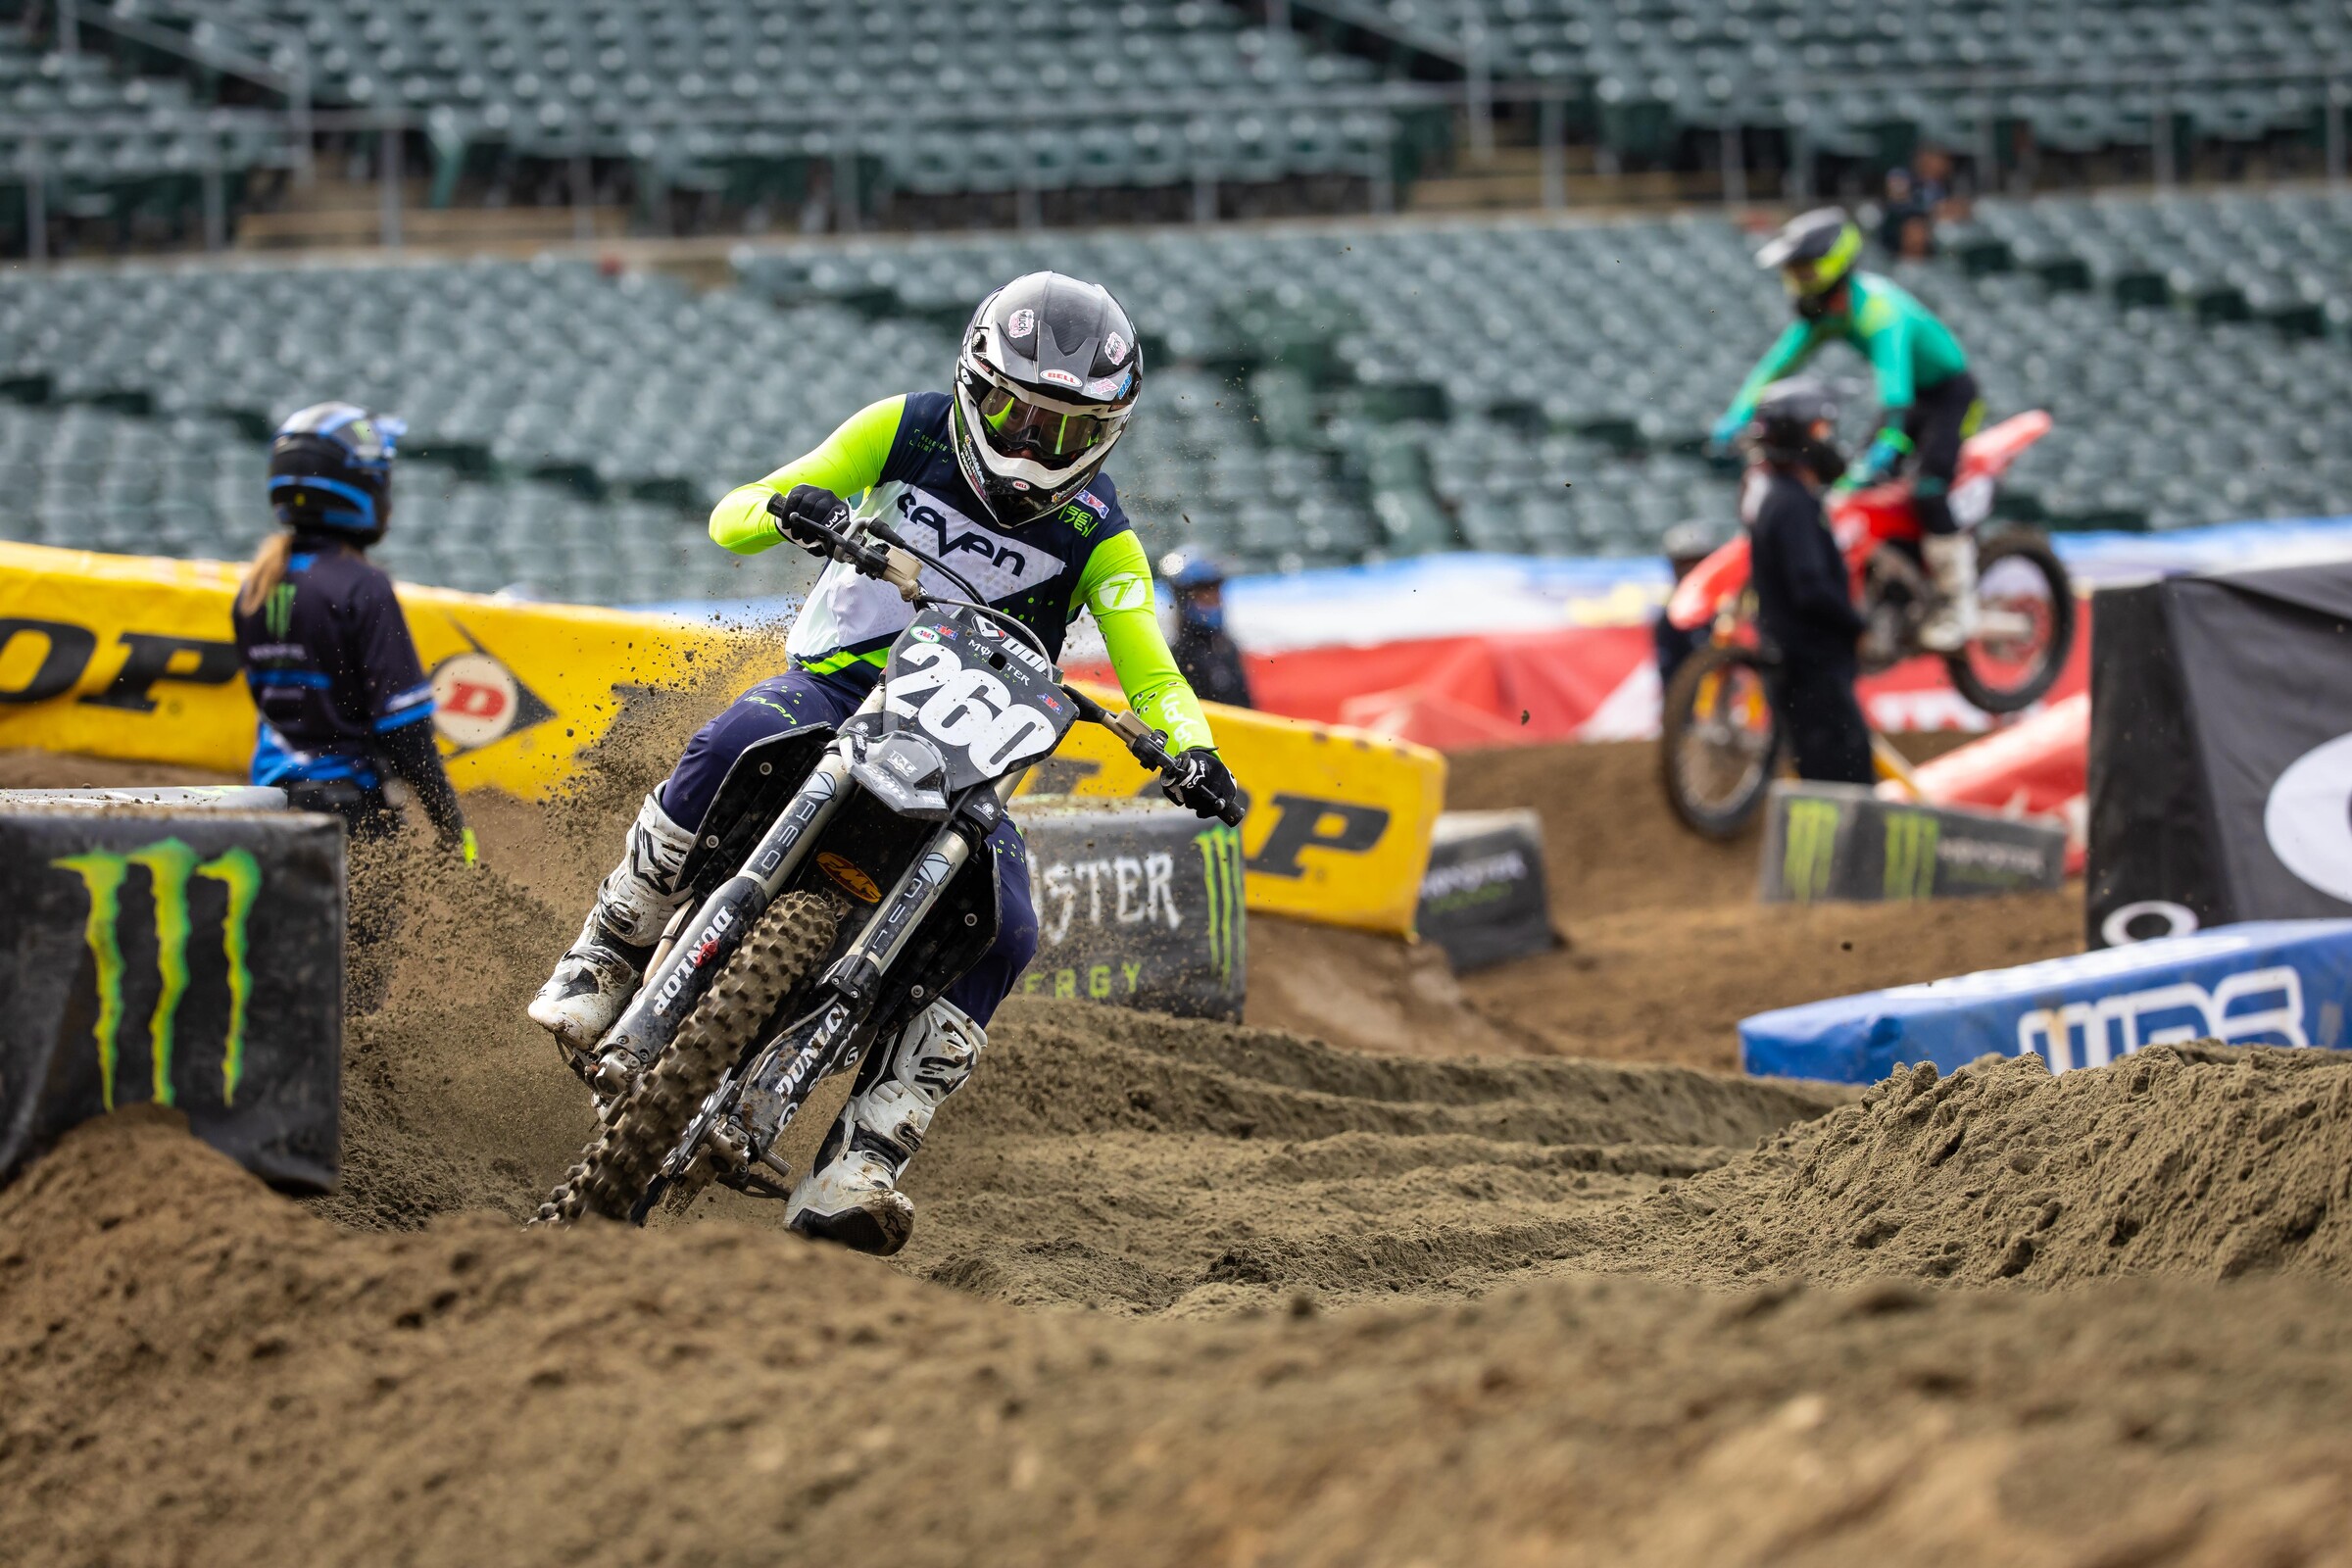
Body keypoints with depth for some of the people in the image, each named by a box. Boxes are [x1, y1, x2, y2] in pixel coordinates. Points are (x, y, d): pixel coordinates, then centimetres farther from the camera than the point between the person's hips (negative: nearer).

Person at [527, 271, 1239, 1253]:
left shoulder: (1095, 532, -1)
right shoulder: (909, 431, -1)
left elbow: (1151, 674, -7)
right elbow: (729, 518, -3)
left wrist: (1193, 751, -30)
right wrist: (787, 508, -28)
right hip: (835, 683, -1)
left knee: (1001, 932, -25)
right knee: (731, 747, -37)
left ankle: (857, 1169, -30)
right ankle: (603, 961, -20)